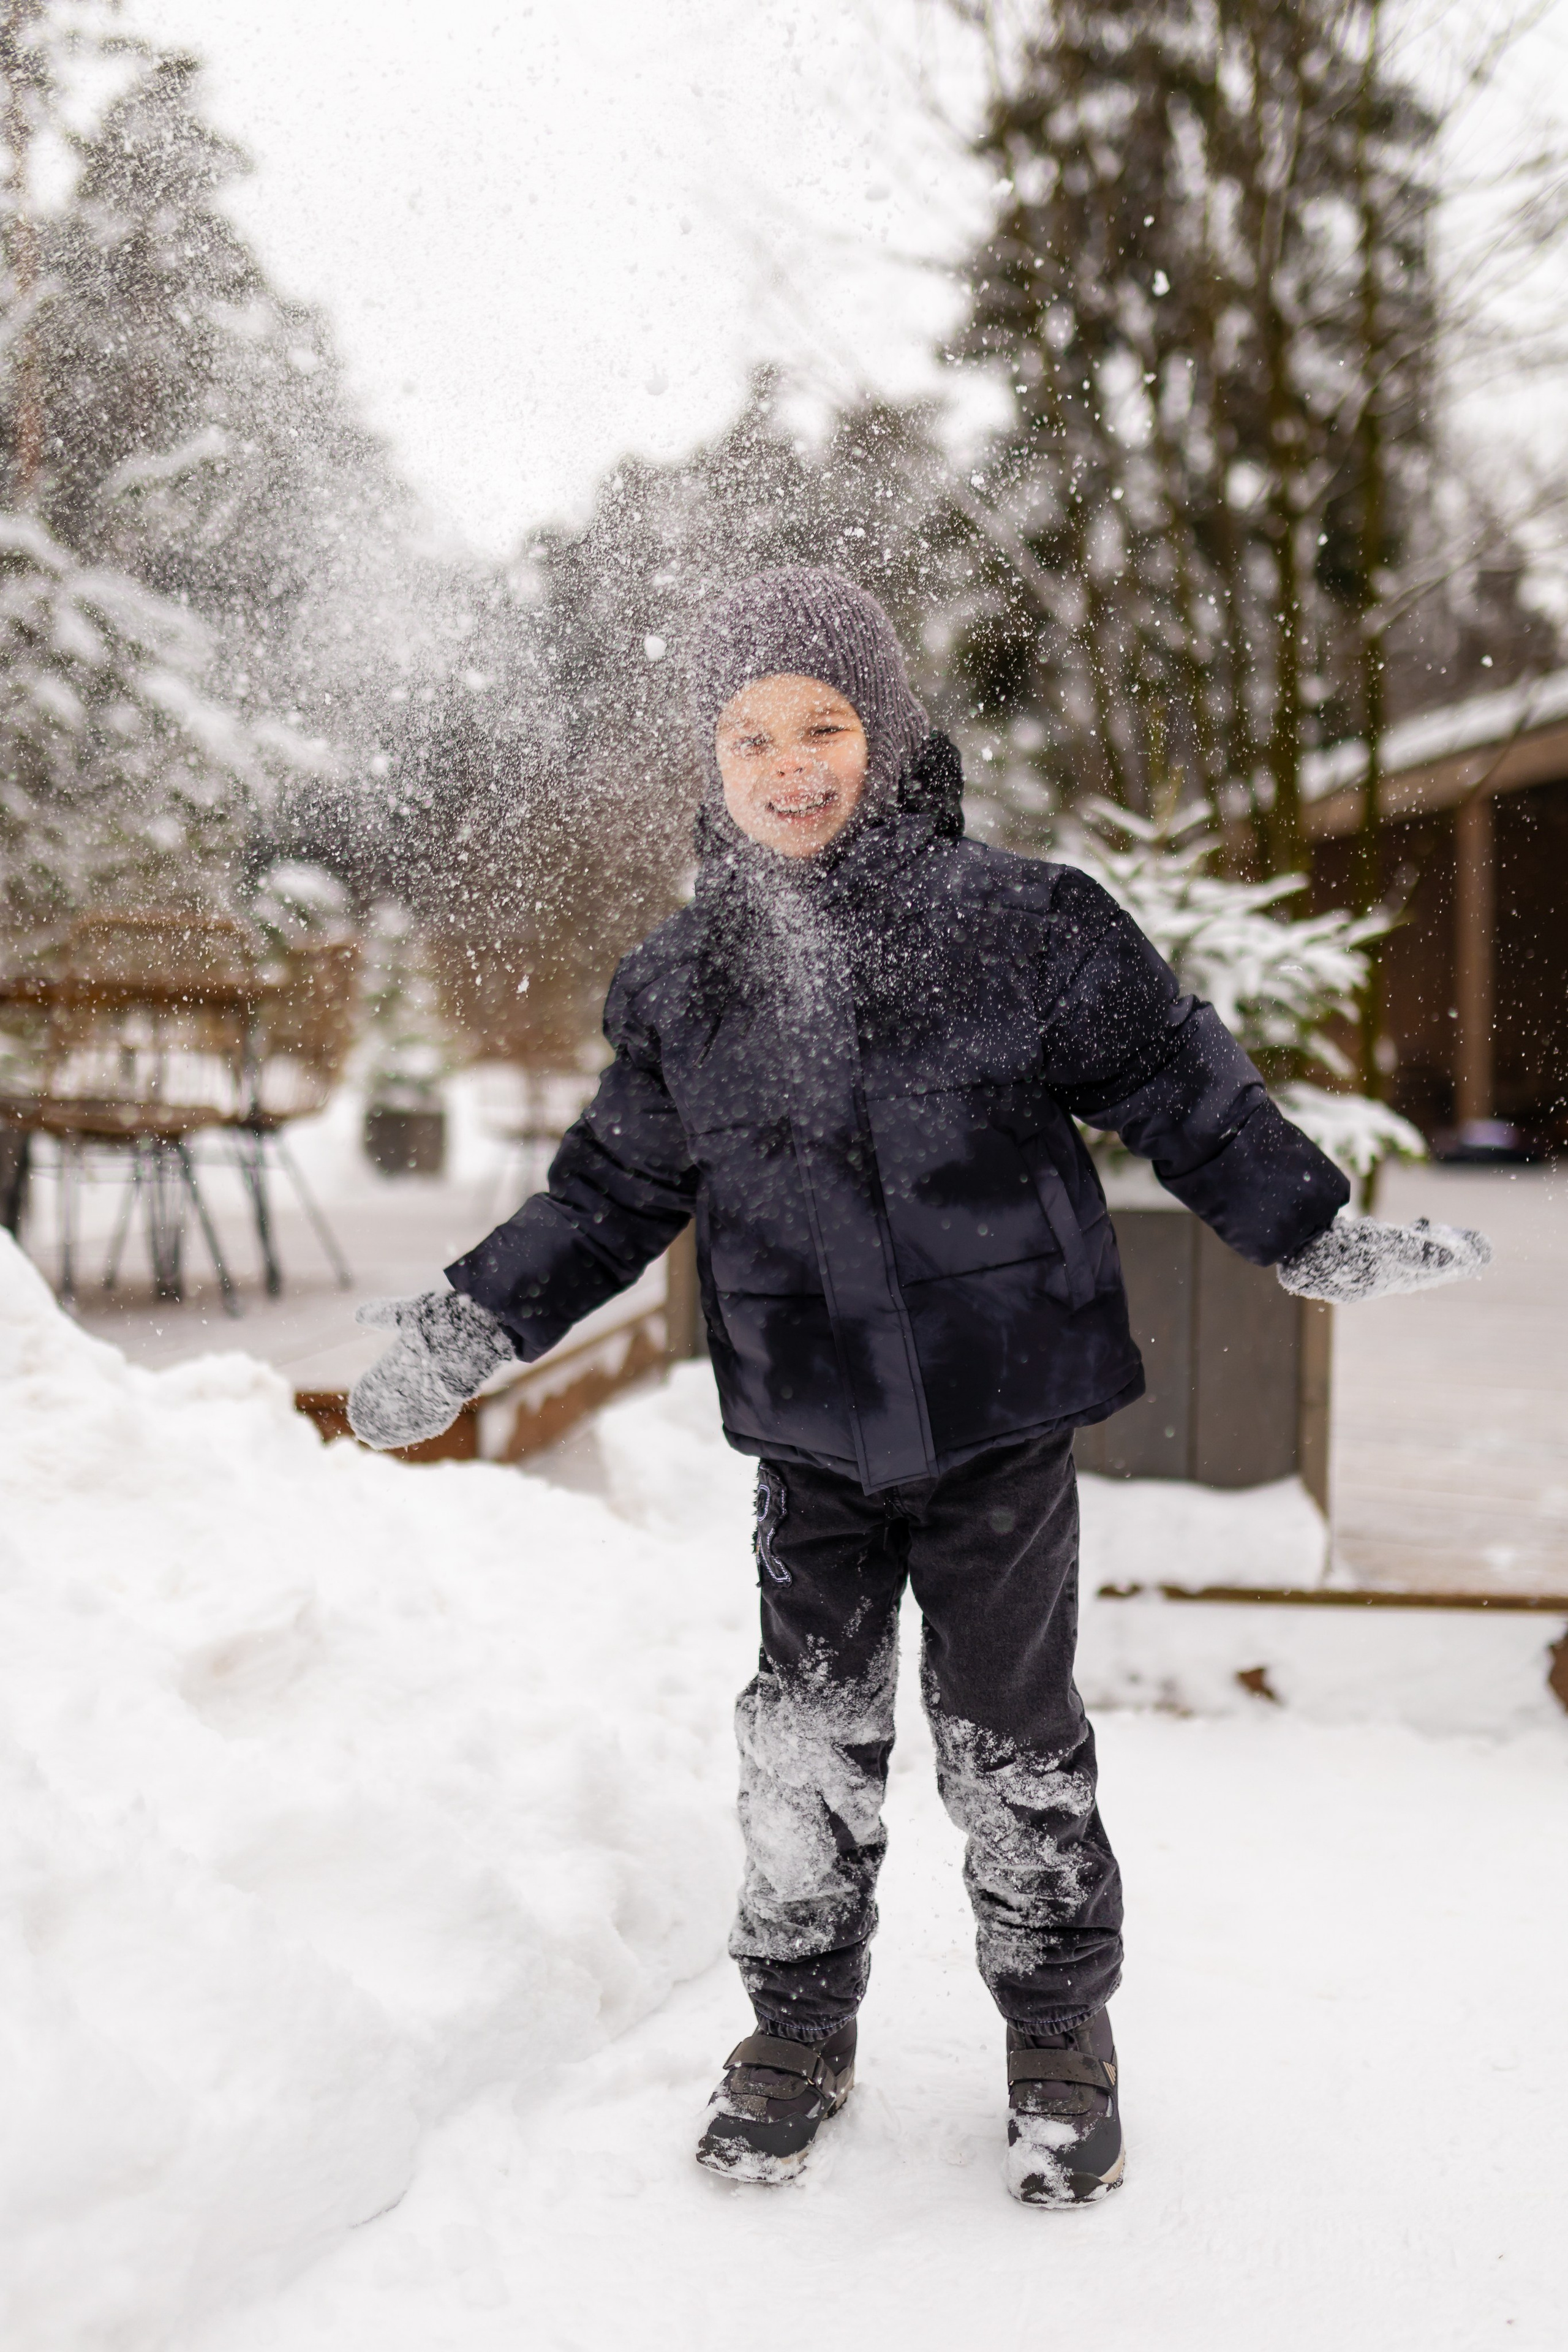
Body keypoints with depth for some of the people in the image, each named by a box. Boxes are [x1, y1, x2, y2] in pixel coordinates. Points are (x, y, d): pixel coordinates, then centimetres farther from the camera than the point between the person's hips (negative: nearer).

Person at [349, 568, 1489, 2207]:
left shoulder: (1021, 922, -8)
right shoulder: (680, 984, 1)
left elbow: (1183, 1094, 0)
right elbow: (613, 1192, 11)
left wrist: (1315, 1240, -2)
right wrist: (476, 1324, 7)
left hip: (1002, 1410, -2)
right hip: (811, 1438, 3)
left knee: (1008, 1736, 7)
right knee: (807, 1732, 9)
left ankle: (1060, 2031, 29)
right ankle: (800, 2024, 30)